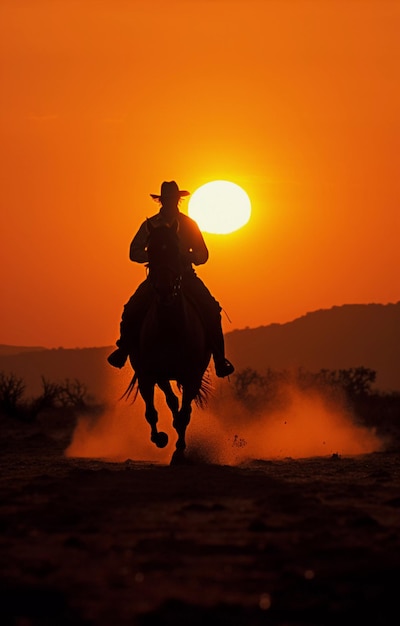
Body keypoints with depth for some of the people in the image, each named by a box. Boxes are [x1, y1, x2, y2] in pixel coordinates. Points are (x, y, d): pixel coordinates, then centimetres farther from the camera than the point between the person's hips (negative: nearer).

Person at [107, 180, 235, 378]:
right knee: (132, 311, -22)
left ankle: (219, 359, -16)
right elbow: (134, 253, 4)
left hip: (185, 275, 0)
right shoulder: (150, 225, 5)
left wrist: (187, 257, -16)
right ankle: (124, 350, -2)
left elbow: (202, 255, 7)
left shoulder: (189, 224, 6)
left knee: (211, 309, -23)